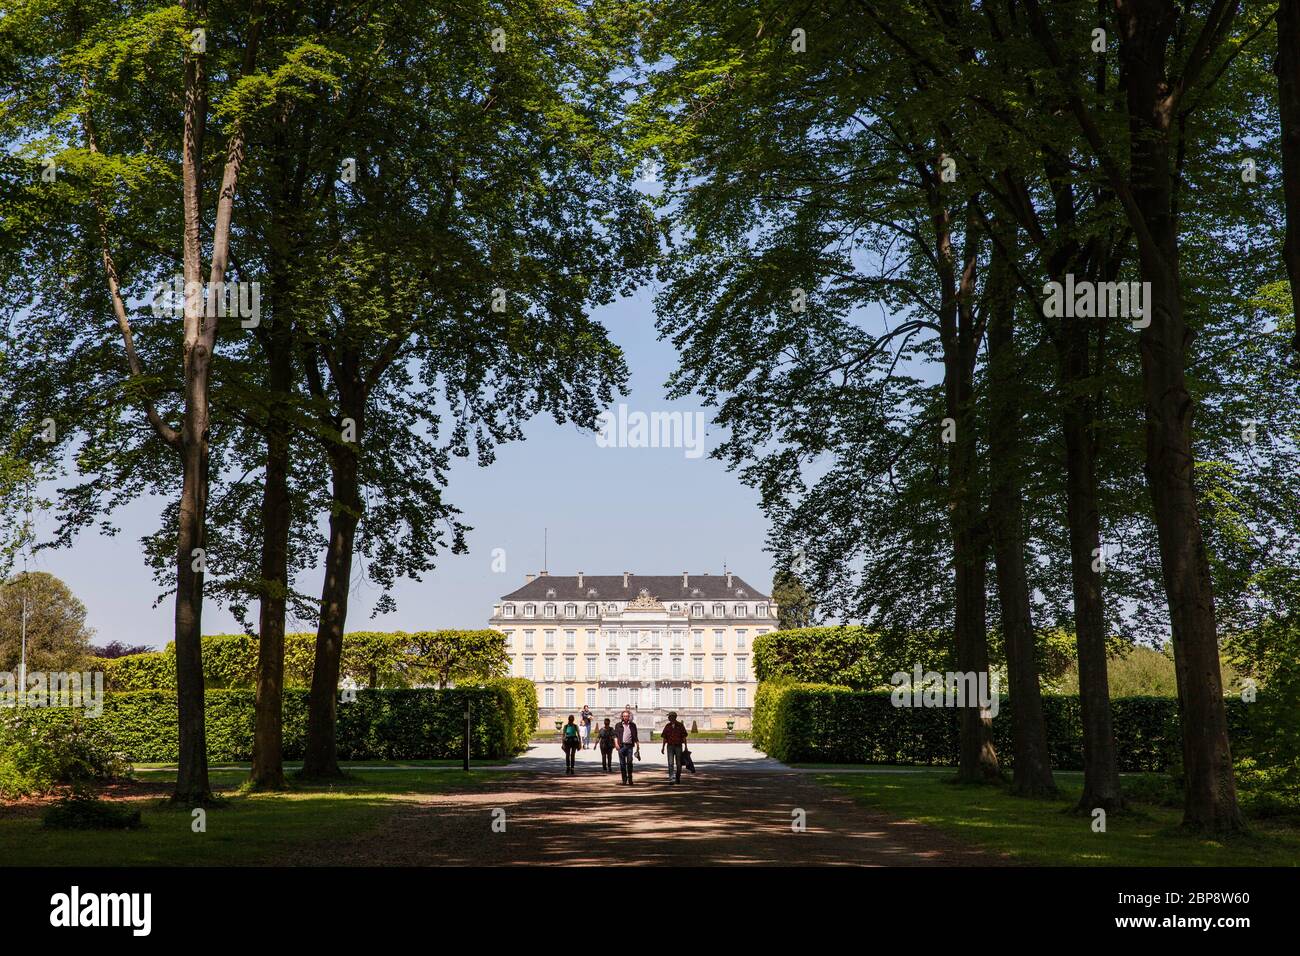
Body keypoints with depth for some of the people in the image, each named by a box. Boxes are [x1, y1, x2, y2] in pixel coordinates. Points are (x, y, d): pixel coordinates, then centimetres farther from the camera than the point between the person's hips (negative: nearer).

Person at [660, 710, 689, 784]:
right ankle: (671, 779, -16)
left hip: (678, 746, -1)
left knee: (678, 764, 7)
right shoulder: (667, 726, 6)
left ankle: (678, 778, 23)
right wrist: (663, 747, 7)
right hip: (670, 746, 1)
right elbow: (664, 738, 10)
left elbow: (684, 737, 1)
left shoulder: (680, 725, 0)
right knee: (670, 763, -10)